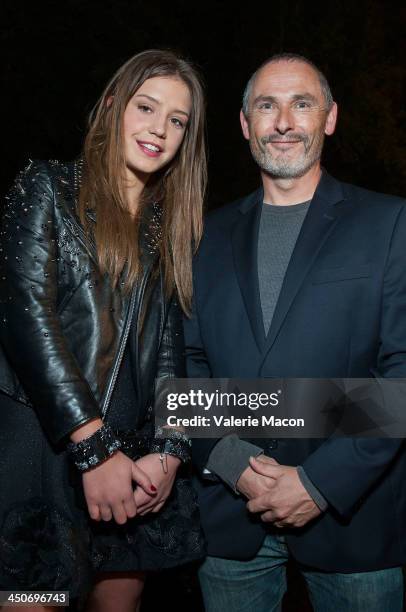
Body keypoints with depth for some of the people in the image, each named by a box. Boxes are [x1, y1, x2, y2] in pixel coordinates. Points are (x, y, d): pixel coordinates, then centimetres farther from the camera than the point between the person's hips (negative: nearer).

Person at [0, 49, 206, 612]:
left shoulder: (171, 227, 14)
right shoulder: (49, 188, -1)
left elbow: (169, 344, 10)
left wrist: (170, 451, -3)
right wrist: (94, 448, -16)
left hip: (134, 454, 5)